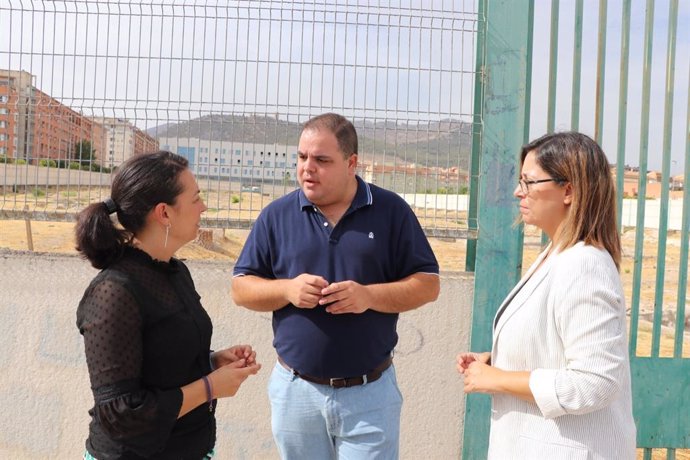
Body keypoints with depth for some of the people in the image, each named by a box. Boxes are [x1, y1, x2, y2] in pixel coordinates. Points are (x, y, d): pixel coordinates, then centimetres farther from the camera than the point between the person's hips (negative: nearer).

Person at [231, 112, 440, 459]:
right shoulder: (276, 215, 0)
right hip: (296, 391, 2)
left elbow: (428, 284, -3)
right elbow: (241, 288, 3)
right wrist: (287, 289, -17)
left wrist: (370, 295, -20)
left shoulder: (391, 210, -3)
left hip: (370, 392, -2)